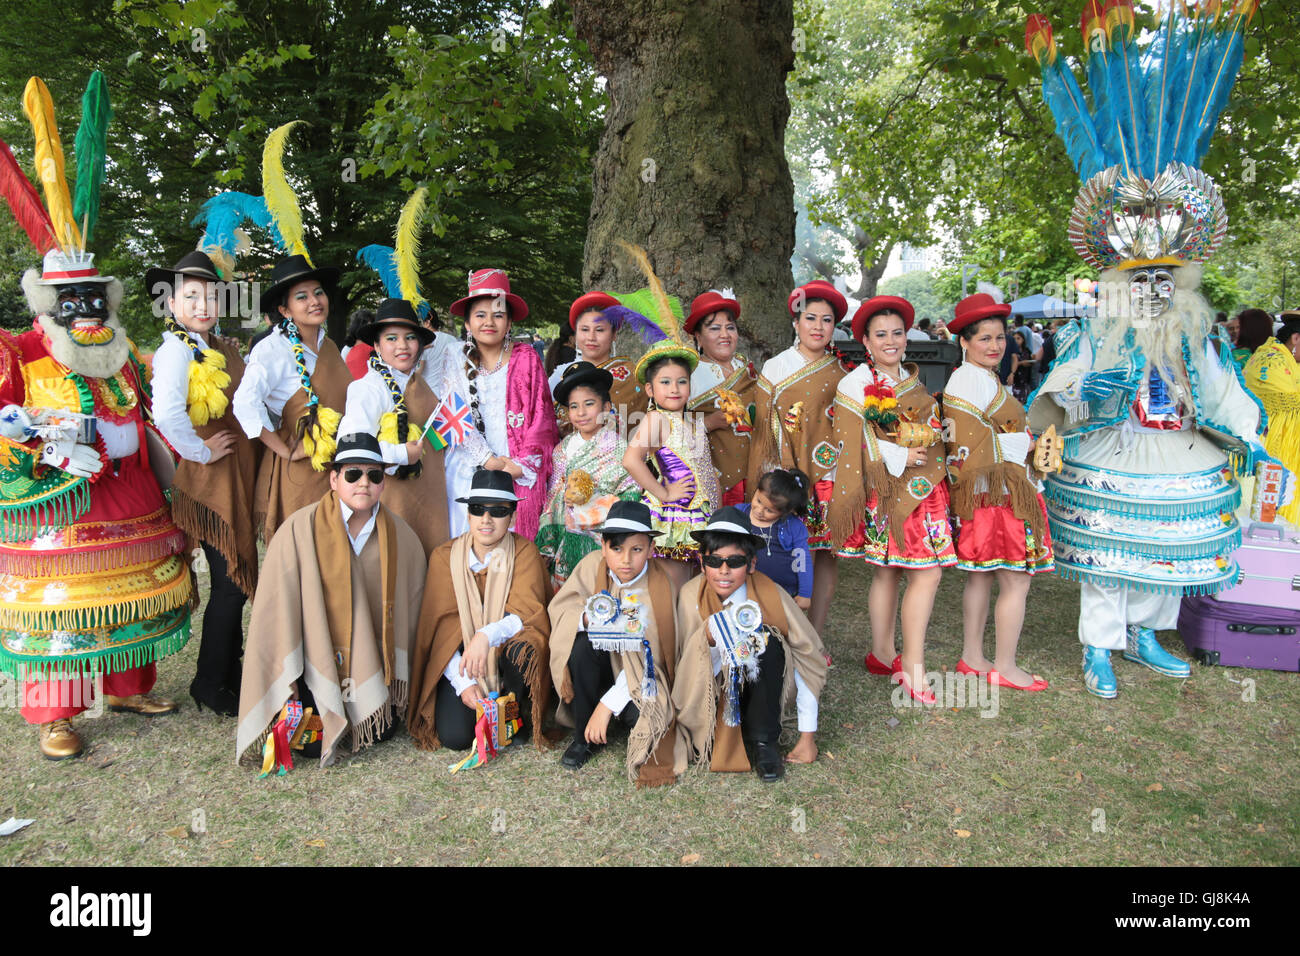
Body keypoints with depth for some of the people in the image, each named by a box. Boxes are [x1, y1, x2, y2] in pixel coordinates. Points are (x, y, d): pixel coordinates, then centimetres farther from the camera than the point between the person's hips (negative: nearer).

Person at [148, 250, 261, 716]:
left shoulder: (225, 347, 11)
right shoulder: (175, 349, -15)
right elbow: (166, 414, -32)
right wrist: (200, 451, -19)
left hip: (241, 474, 8)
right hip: (211, 479, -8)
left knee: (236, 579, 15)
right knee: (230, 582, -3)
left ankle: (231, 673, 30)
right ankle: (210, 686, 14)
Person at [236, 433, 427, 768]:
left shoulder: (401, 536, -3)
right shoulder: (300, 529, -13)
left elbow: (410, 605, 8)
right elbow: (277, 607, -10)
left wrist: (396, 675, 9)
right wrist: (287, 683, -9)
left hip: (371, 663, 3)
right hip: (314, 661, -3)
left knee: (383, 733, -6)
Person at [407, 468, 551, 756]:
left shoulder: (525, 552, -5)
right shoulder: (445, 556, -2)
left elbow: (527, 612, -15)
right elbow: (442, 624, -6)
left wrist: (487, 635, -35)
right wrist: (463, 684, -17)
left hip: (507, 657, -1)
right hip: (459, 661, 1)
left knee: (521, 646, -35)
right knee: (455, 736, -20)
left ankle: (515, 712, -5)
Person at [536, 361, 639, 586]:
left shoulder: (619, 449, -3)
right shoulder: (562, 449, 10)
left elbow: (631, 497, -5)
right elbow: (552, 498, 13)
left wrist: (593, 505, -13)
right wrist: (547, 544, 10)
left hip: (602, 543, -4)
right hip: (566, 541, 4)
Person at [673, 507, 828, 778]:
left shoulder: (770, 595, -20)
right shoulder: (691, 595, -17)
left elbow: (808, 657, -16)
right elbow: (692, 670, -11)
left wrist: (807, 737, -15)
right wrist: (709, 639, -34)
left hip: (763, 686, 0)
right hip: (716, 690, 0)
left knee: (769, 641, -30)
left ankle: (765, 741, -15)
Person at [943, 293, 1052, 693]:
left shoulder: (985, 378, 18)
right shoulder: (970, 379, -15)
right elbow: (971, 444, -21)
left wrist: (1022, 440, 8)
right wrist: (1025, 444, -13)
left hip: (1001, 490, 11)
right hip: (994, 492, -11)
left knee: (981, 577, 16)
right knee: (1016, 581, -2)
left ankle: (972, 658, 25)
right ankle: (1004, 667, 9)